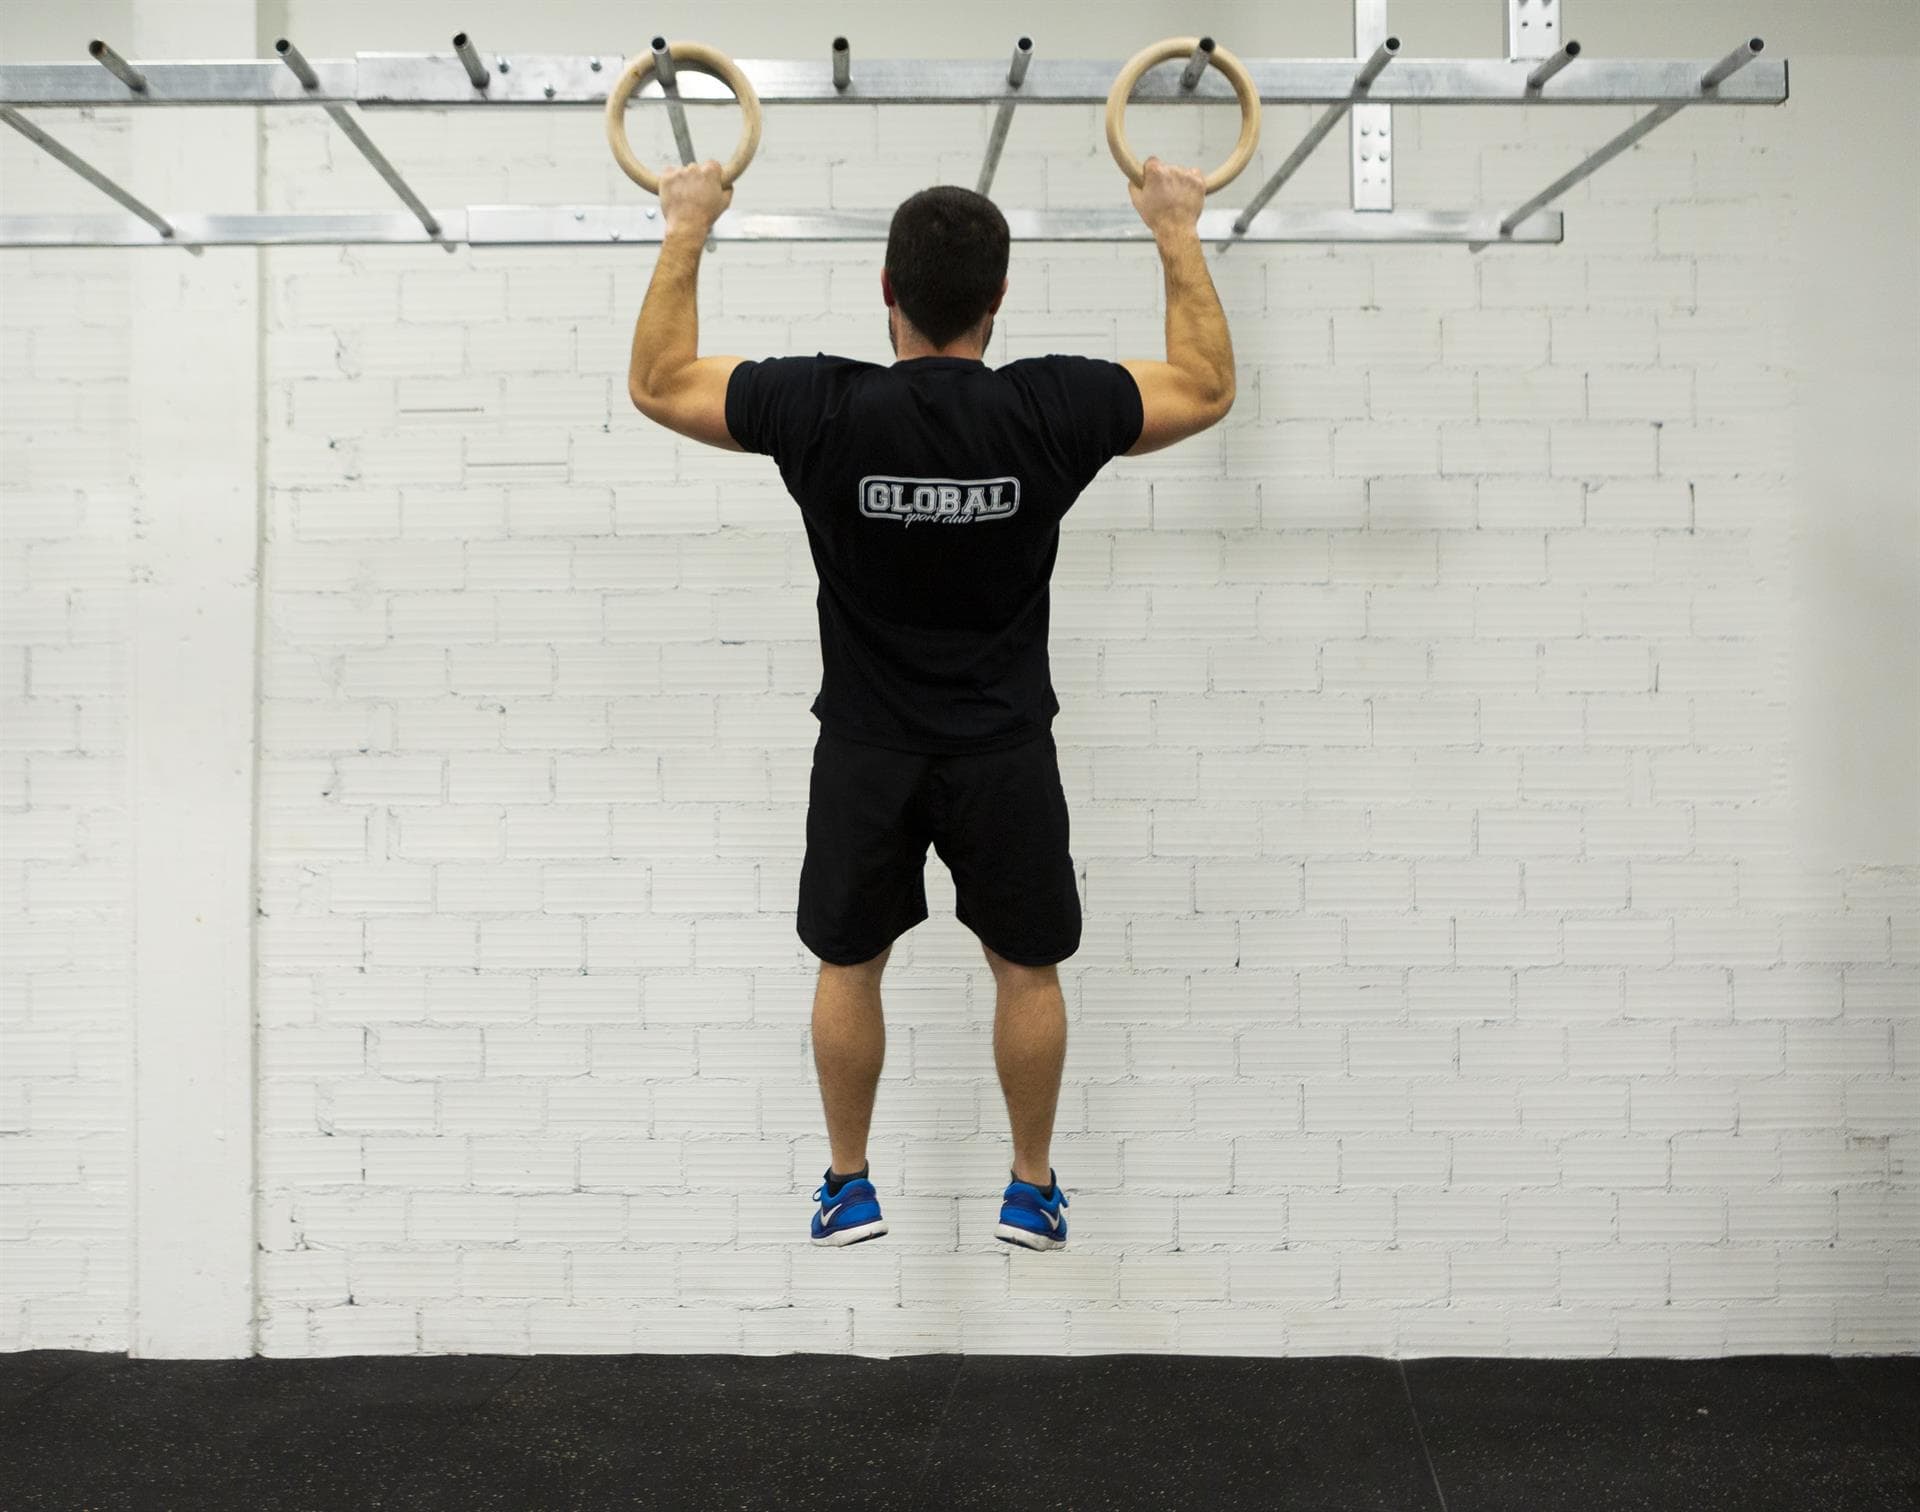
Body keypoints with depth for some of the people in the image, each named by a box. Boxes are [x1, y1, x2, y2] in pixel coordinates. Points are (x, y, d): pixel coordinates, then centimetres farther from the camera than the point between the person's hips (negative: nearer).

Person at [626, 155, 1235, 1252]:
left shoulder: (820, 409, -16)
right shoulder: (1054, 410, -15)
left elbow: (659, 383, 0)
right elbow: (1208, 388, 2)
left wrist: (686, 232, 8)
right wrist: (1180, 233, 10)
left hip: (867, 750, 0)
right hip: (1006, 752, 0)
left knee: (850, 967, 19)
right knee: (1028, 967, 18)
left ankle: (850, 1190, 27)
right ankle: (1034, 1191, 27)